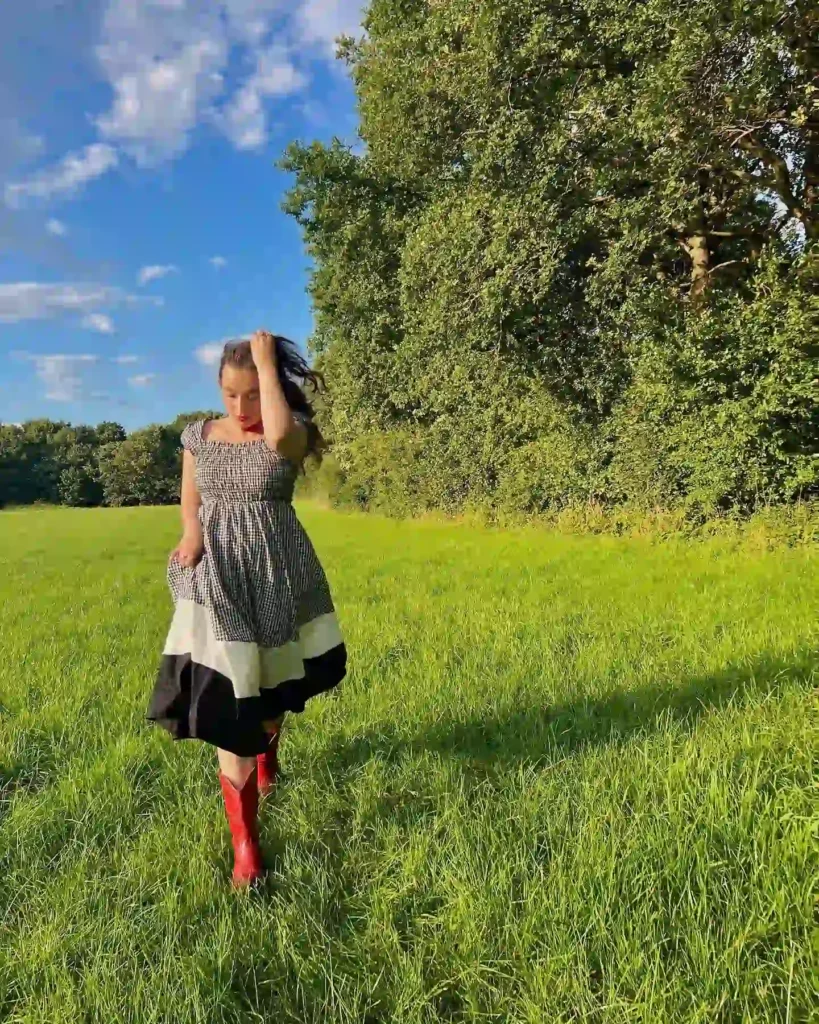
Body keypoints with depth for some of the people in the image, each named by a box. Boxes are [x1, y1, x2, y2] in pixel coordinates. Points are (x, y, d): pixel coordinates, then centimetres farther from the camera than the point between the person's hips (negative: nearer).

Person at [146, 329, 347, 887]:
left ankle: (267, 751, 54)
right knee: (226, 701, -3)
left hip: (277, 578, -1)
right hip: (218, 582, 1)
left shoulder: (292, 431, -8)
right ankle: (244, 836, 7)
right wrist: (192, 532, -14)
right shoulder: (199, 435, 3)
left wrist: (267, 360, -22)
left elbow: (277, 435, -33)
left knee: (274, 688, 20)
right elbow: (190, 506, 9)